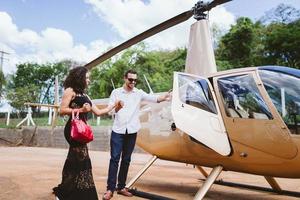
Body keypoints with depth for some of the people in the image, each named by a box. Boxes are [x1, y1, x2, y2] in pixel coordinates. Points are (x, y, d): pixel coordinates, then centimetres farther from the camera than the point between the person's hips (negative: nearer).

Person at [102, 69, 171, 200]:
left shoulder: (139, 93, 6)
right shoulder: (116, 92, 5)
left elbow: (153, 98, -9)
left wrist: (163, 97, -29)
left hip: (131, 131, 2)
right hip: (118, 130, -2)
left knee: (126, 160, 8)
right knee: (114, 159, -5)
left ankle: (121, 187, 19)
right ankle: (110, 189, -1)